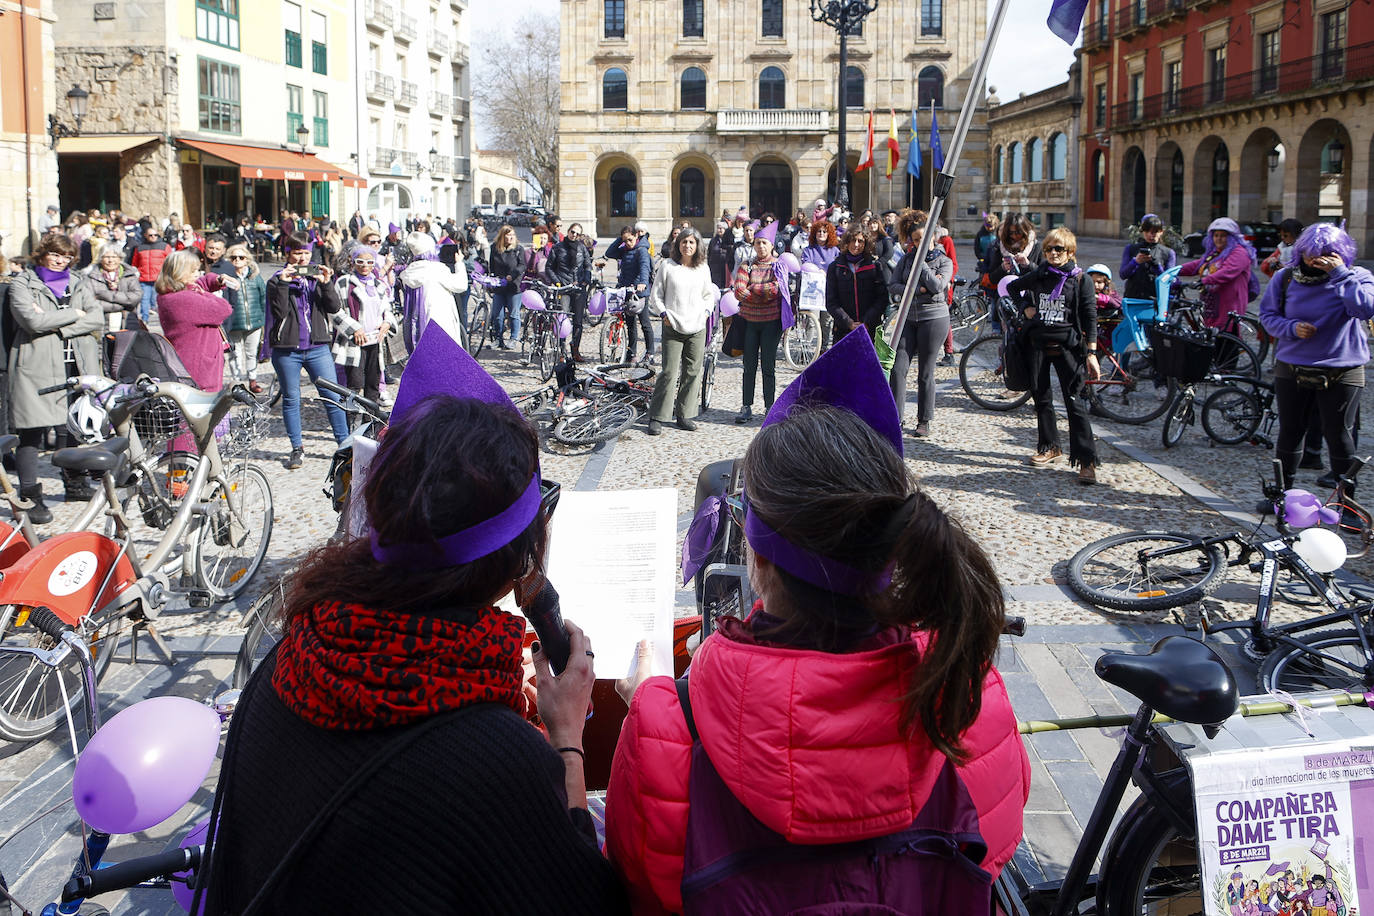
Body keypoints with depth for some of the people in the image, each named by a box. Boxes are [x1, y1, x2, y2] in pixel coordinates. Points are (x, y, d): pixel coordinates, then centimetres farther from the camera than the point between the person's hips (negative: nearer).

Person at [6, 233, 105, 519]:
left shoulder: (78, 284, 17)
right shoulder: (22, 284, 4)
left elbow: (97, 320, 3)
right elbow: (32, 321, -13)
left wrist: (57, 325, -10)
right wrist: (74, 314, -5)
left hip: (76, 366, 4)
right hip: (38, 368, -4)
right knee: (32, 431, -6)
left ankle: (75, 483, 26)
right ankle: (30, 498, -1)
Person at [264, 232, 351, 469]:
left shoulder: (318, 276, 9)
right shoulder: (277, 280, 2)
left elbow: (334, 307, -2)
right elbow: (280, 312, -11)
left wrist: (326, 284, -16)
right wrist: (284, 284, -18)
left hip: (317, 347, 1)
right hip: (286, 350, -1)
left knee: (333, 397, -2)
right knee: (291, 399, 6)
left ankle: (345, 443, 7)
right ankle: (297, 449, 17)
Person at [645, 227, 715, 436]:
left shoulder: (703, 269, 10)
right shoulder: (667, 266, 2)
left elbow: (709, 295, 21)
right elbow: (655, 294, 5)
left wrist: (706, 312, 6)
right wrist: (663, 313, -6)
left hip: (697, 327, 4)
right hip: (673, 327, -3)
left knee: (693, 372, 5)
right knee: (669, 372, -9)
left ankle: (684, 415, 16)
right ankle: (657, 418, -3)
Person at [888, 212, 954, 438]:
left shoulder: (944, 261, 2)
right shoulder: (907, 259, 10)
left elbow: (938, 286, -15)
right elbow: (893, 287, 1)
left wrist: (920, 261, -12)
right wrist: (917, 289, -13)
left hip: (934, 317, -3)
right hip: (909, 317, 3)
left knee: (926, 373, 1)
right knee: (898, 368, -6)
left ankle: (924, 421, 11)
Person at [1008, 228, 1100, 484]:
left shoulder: (1080, 280, -2)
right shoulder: (1039, 276, 9)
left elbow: (1090, 318, -4)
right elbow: (1012, 287, 27)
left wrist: (1091, 352, -10)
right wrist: (1025, 308, 10)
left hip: (1067, 346, -5)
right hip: (1038, 344, 5)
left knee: (1074, 401, -11)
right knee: (1041, 397, 11)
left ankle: (1087, 460, -12)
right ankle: (1050, 447, 27)